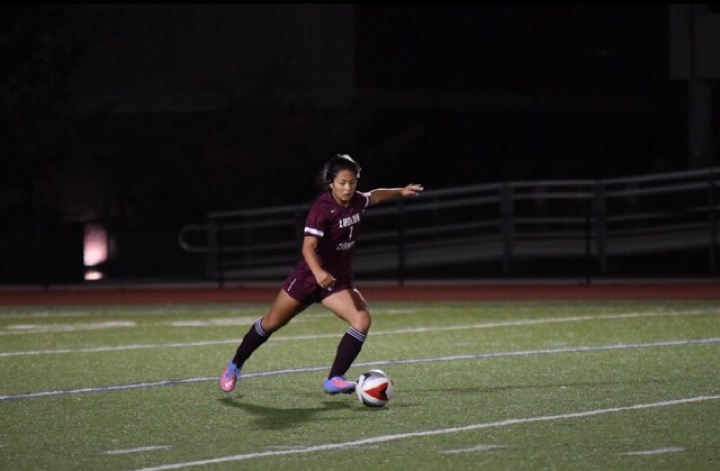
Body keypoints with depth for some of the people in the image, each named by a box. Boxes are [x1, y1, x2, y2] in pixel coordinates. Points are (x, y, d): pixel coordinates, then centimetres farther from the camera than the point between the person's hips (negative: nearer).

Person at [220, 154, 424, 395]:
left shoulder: (355, 201, -3)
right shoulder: (322, 208, -24)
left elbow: (374, 196, 24)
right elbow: (308, 246, -36)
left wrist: (400, 191, 24)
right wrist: (318, 272, -52)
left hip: (339, 281, 5)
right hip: (308, 276, -5)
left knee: (362, 320, -19)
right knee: (271, 323, 8)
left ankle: (334, 380, -16)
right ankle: (234, 366, 31)